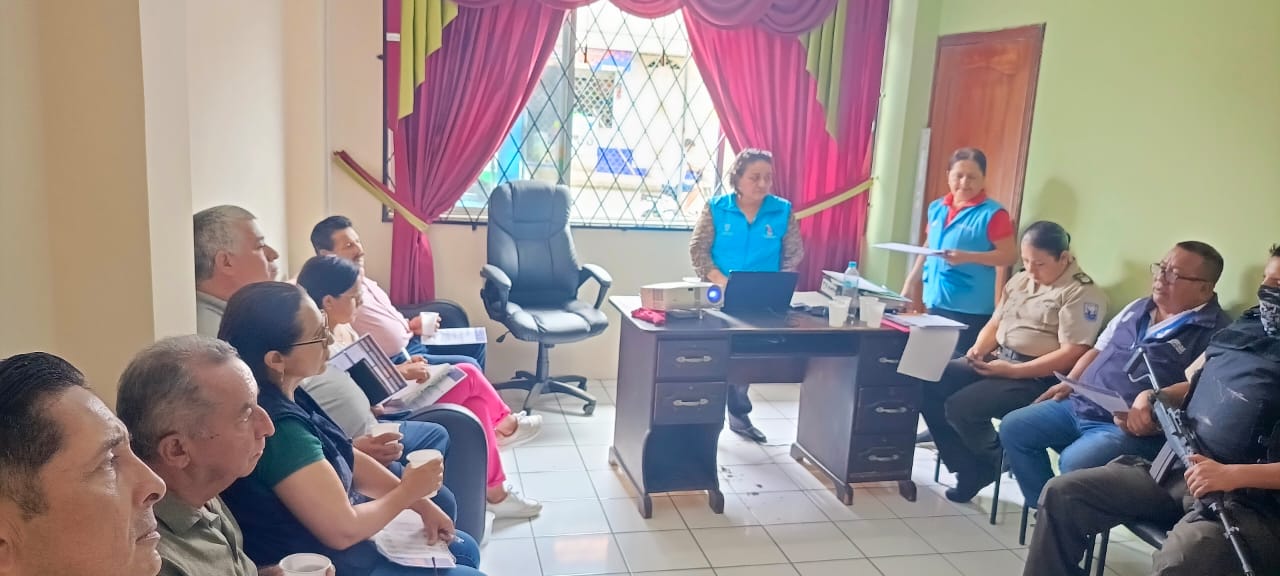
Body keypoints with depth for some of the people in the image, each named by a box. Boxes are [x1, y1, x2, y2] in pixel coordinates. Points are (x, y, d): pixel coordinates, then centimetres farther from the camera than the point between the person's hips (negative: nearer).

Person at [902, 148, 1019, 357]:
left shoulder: (993, 213, -9)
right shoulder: (936, 208, 10)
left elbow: (1010, 256, -11)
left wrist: (967, 257, -22)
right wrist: (909, 284, 18)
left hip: (971, 308, -6)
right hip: (936, 301, 6)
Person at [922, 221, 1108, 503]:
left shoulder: (1082, 293, -9)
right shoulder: (1021, 280, 15)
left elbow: (1072, 354, -17)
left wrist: (1013, 371, -22)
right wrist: (979, 348, -3)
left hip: (1035, 378, -8)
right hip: (995, 360, 9)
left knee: (961, 407, -27)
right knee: (927, 386, -10)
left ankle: (992, 464, 5)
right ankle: (969, 467, -1)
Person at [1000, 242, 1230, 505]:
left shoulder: (1214, 331, -6)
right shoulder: (1137, 308, 18)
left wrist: (1155, 400, -28)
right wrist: (1070, 382, 12)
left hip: (1129, 426, -8)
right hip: (1078, 405, 8)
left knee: (1074, 463, -33)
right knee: (1013, 428, -2)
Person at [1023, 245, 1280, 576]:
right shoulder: (1243, 327, 15)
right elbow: (1192, 385, 28)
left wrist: (1235, 474, -27)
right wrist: (1152, 399, 8)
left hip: (1249, 498, -7)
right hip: (1177, 468, 7)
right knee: (1061, 494, -4)